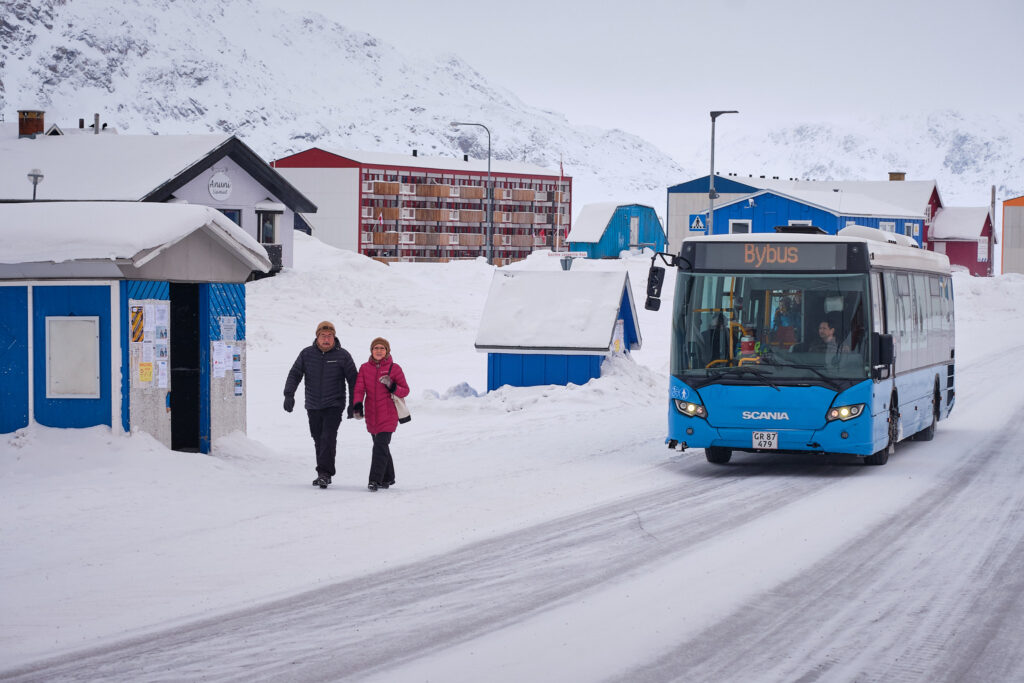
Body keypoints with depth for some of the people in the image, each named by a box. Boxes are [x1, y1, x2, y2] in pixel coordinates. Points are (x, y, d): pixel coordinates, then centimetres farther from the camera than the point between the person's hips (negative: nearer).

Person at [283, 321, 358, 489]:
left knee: (328, 438, -16)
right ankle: (325, 474, 18)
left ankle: (324, 473, -19)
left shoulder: (342, 355, -2)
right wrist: (289, 394, -11)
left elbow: (353, 380, 3)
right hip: (313, 406, 3)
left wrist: (353, 404, -1)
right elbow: (294, 374, 4)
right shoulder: (307, 354, 3)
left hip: (334, 405, -3)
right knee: (318, 440, 9)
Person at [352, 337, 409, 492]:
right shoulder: (364, 368, 8)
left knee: (380, 446, -15)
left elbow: (405, 390, 2)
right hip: (371, 416, 4)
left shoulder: (394, 368, 0)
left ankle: (375, 480, -15)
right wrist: (357, 404, -19)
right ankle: (388, 478, 27)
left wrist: (393, 387, -18)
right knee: (381, 446, 13)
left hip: (388, 415, -4)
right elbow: (359, 388, 0)